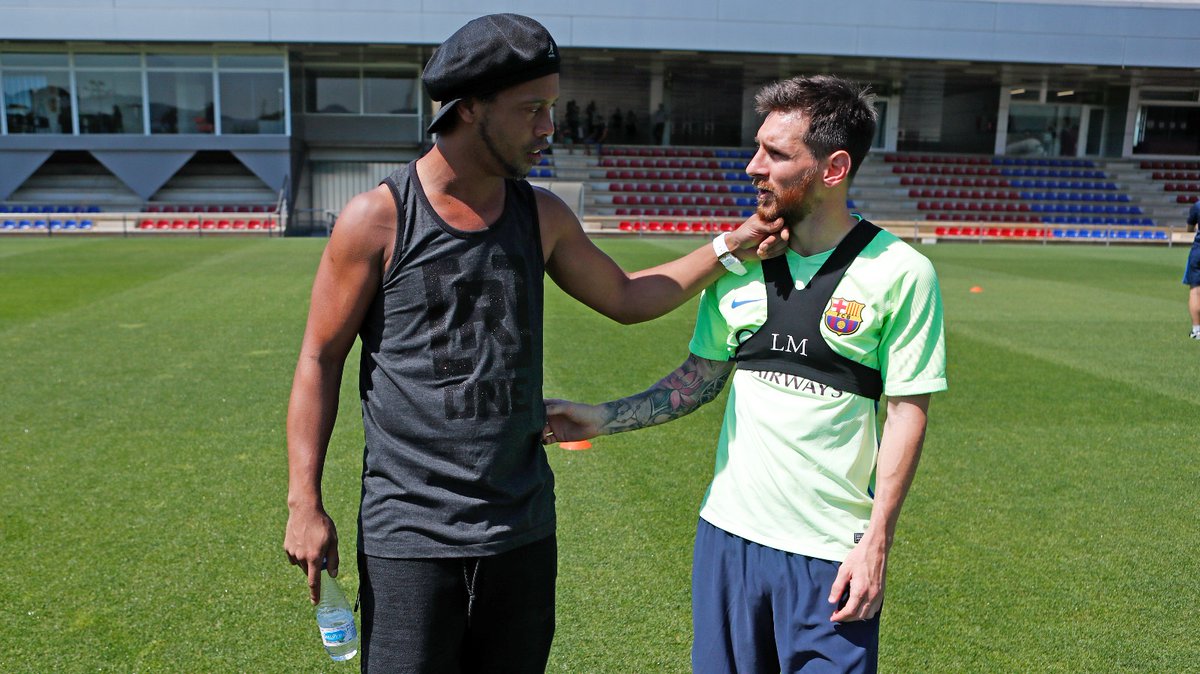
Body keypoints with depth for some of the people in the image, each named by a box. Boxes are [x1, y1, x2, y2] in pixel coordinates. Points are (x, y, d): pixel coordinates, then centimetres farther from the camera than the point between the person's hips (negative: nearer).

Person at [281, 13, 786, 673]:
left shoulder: (543, 216, 5)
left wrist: (729, 248, 10)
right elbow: (320, 358, -4)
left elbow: (625, 297, 17)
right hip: (409, 536, -4)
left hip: (523, 529, 5)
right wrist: (305, 502, -8)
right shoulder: (376, 218, -9)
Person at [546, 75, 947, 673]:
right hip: (729, 531, 4)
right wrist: (603, 418, 0)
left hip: (832, 551, -3)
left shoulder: (900, 274, -10)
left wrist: (876, 542, -10)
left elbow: (907, 411, -7)